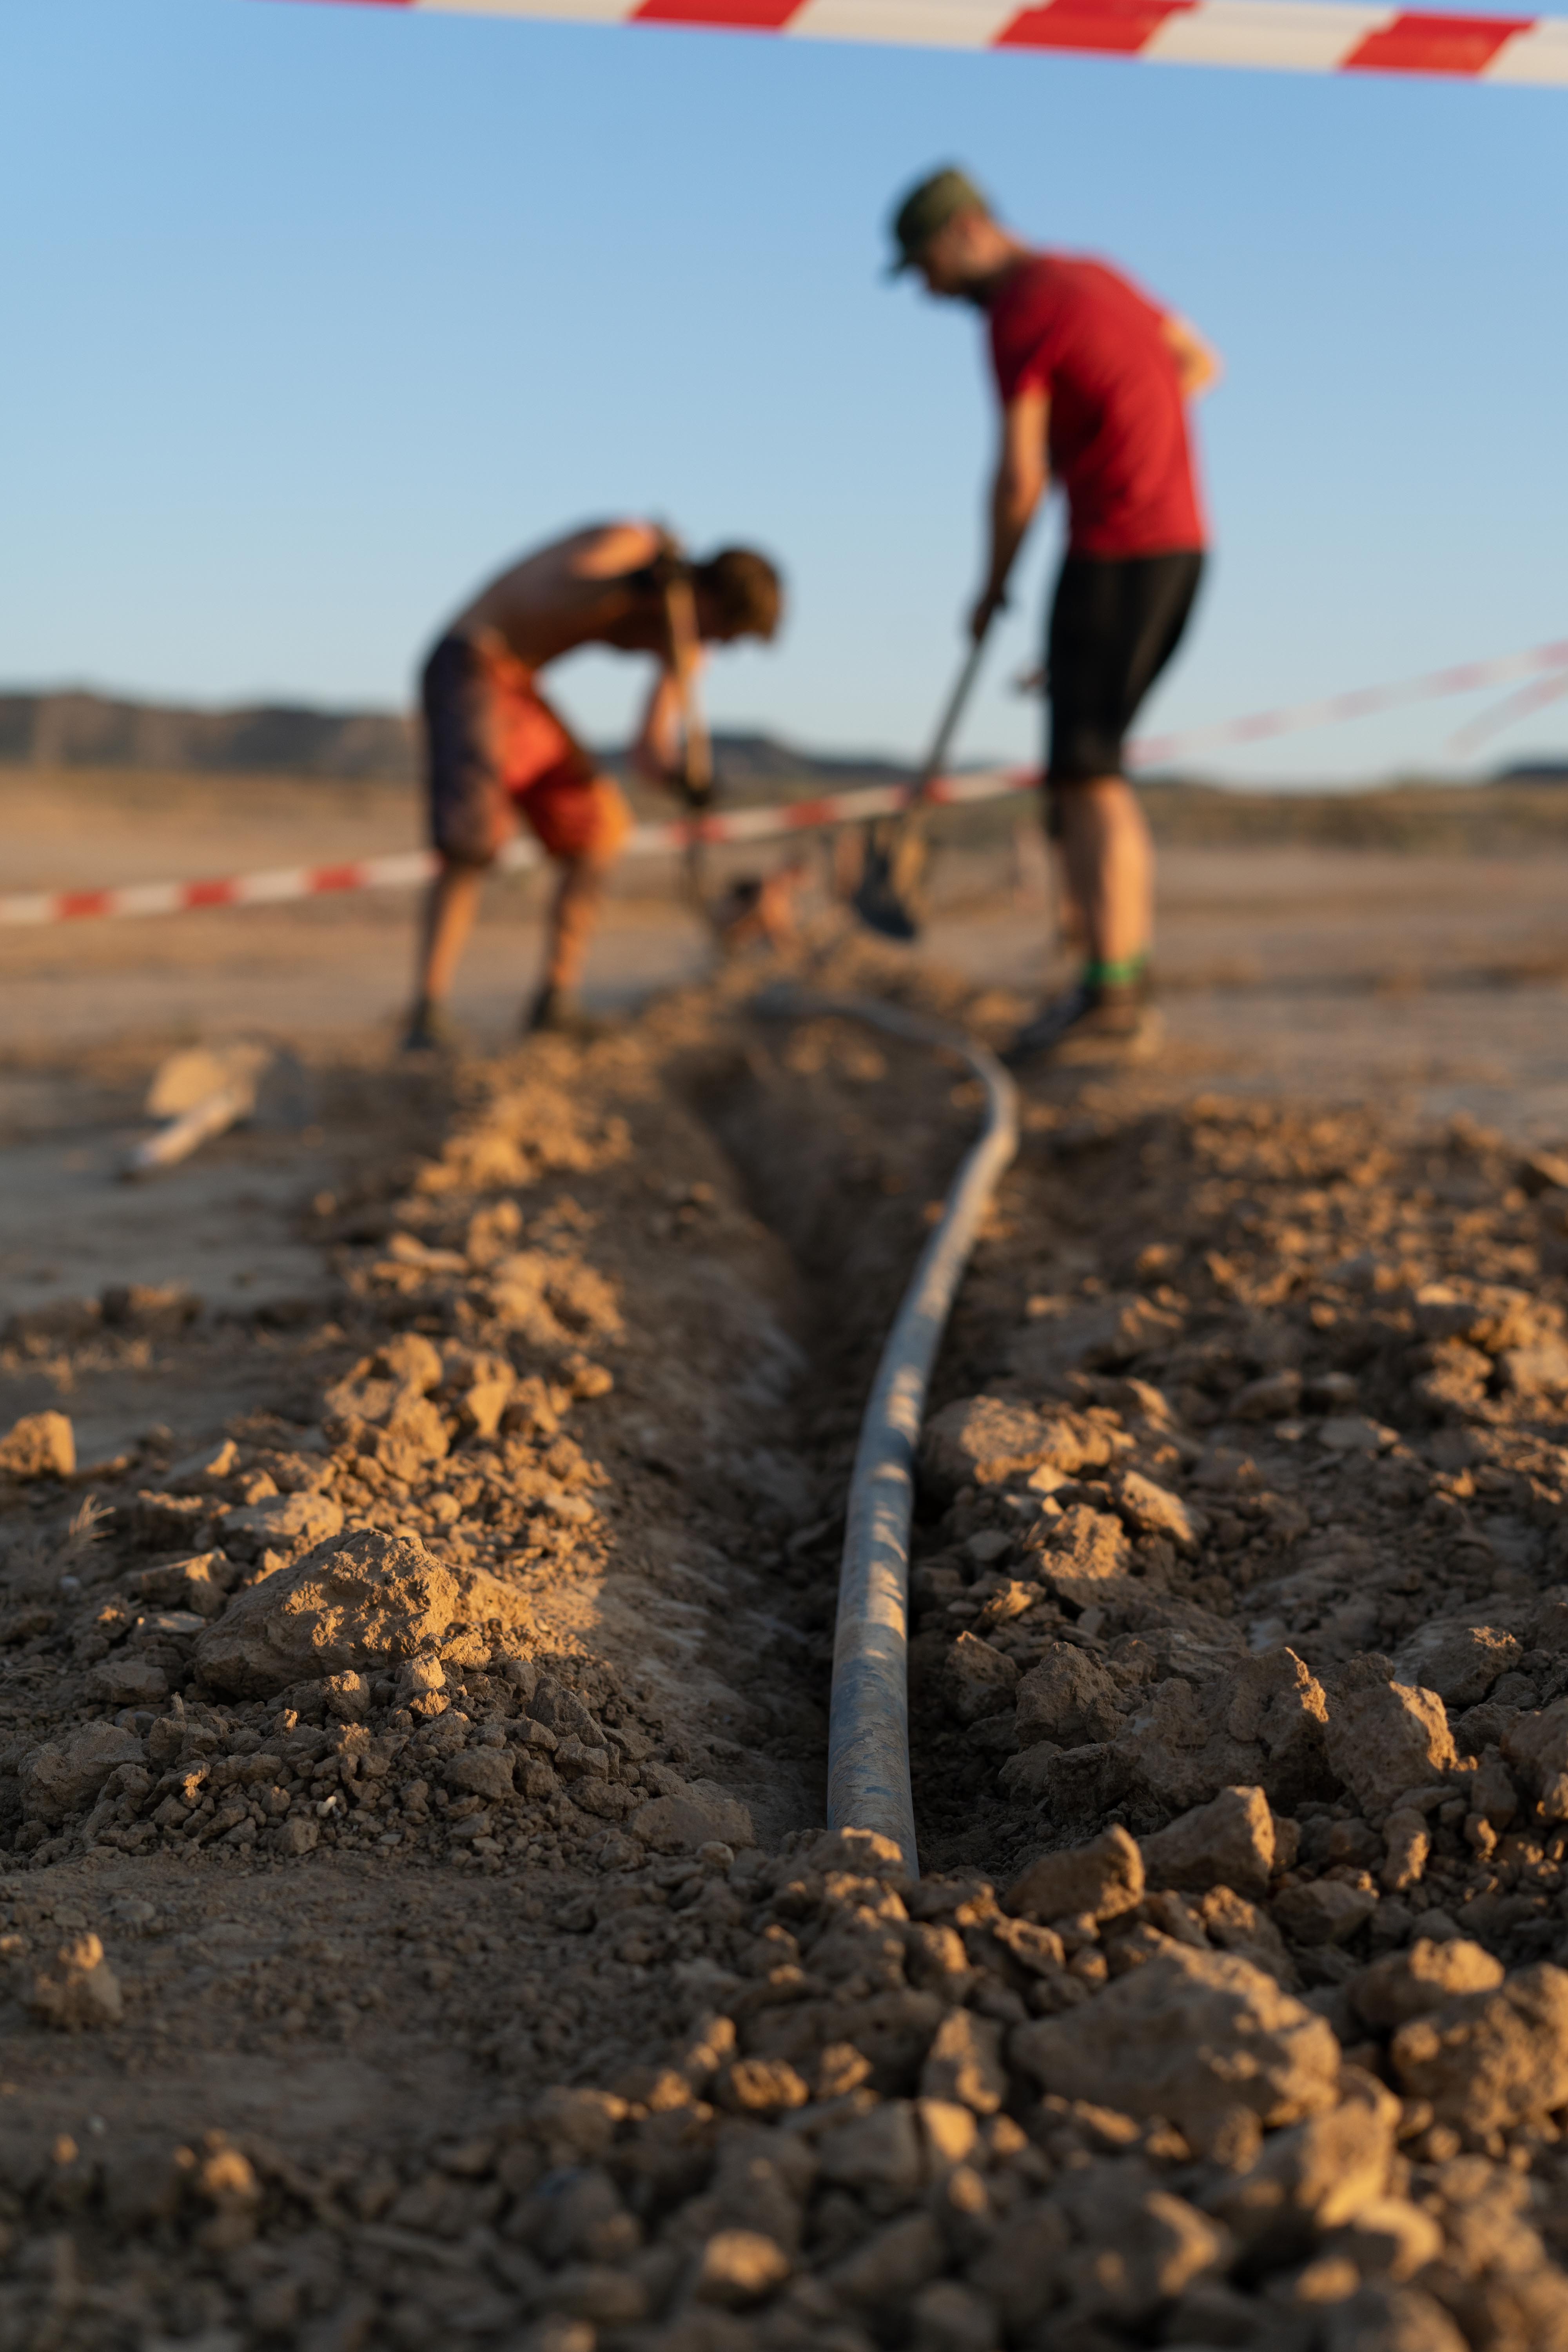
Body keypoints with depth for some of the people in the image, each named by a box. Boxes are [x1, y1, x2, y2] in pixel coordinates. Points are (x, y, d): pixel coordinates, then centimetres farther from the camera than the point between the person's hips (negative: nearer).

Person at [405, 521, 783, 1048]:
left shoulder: (676, 635, 4)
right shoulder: (632, 543, -16)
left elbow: (647, 752, -1)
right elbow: (543, 596, -32)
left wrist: (676, 770, -23)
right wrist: (632, 580, -41)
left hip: (517, 687, 9)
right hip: (467, 665, -9)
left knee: (600, 826, 5)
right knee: (473, 836, -22)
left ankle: (555, 1003, 9)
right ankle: (428, 1018, -23)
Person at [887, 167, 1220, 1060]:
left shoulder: (1018, 313, -10)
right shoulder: (1092, 277, 18)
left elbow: (1020, 482, -11)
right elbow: (1200, 363, 28)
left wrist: (992, 590, 3)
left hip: (1116, 548, -9)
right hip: (1181, 544, 9)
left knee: (1086, 773, -12)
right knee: (1095, 763, 12)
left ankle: (1107, 989, -17)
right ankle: (1131, 968, 11)